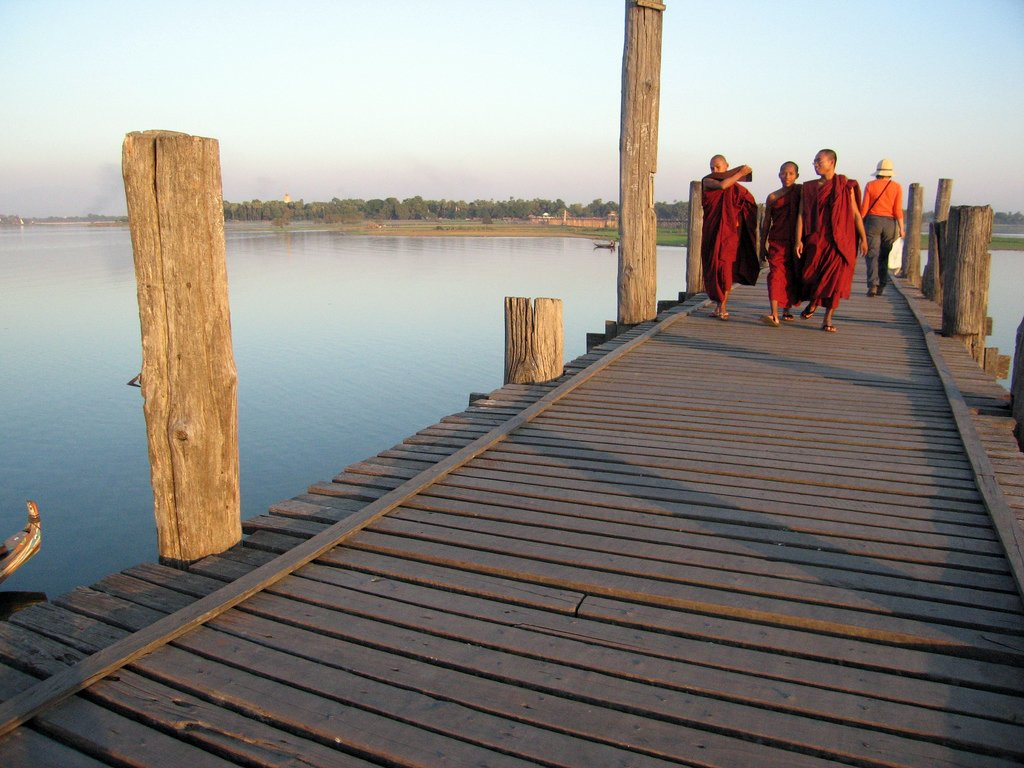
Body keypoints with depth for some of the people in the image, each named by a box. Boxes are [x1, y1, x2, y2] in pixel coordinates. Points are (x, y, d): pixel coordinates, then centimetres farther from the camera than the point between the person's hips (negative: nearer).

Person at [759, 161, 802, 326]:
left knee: (791, 276, 8)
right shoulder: (772, 197, 10)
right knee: (776, 274, -14)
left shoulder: (801, 192, 7)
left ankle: (787, 310, 26)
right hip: (777, 241, 0)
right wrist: (762, 246, 11)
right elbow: (766, 222, 13)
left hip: (795, 241, 0)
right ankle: (774, 315, -24)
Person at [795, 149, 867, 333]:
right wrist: (798, 239, -6)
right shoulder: (808, 188, 9)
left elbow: (855, 213, 4)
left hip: (840, 240, -2)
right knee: (810, 274, -5)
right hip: (816, 238, 2)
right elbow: (801, 214, 4)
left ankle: (828, 319, 2)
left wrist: (863, 238, 1)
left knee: (835, 278, -5)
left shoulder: (845, 186, 3)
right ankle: (813, 302, 28)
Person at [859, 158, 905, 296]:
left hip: (872, 221, -1)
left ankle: (872, 285, -18)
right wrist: (901, 228, 1)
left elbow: (864, 208, -3)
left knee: (872, 254, -3)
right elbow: (898, 210, -3)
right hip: (890, 223, 2)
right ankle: (881, 287, 12)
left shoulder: (870, 185, -1)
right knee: (884, 256, 11)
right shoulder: (896, 187, 1)